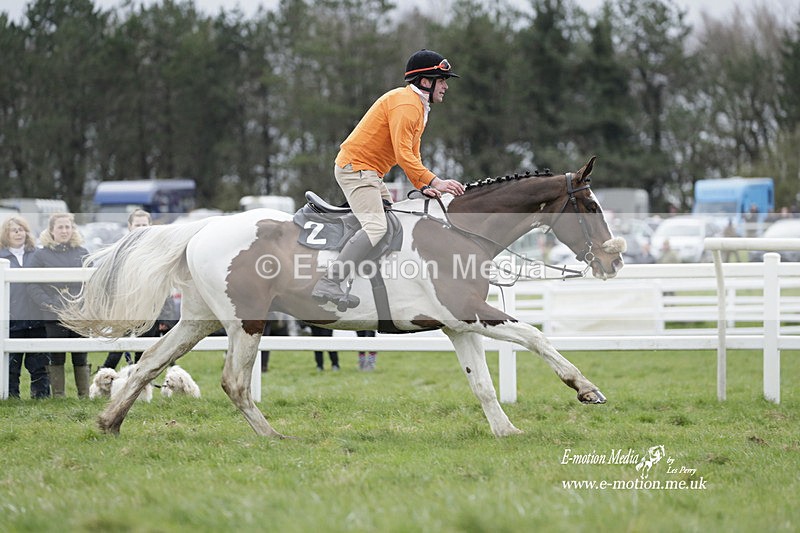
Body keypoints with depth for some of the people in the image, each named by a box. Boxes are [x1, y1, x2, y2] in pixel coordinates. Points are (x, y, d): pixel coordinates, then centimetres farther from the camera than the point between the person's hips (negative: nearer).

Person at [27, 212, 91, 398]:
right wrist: (49, 304, -15)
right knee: (56, 358, 2)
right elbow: (33, 285, -4)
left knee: (81, 358, 6)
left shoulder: (82, 253, 10)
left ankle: (85, 396, 11)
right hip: (54, 317, -2)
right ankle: (58, 396, 7)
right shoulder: (41, 255, 1)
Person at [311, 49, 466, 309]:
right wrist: (434, 182, -29)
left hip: (370, 174, 11)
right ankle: (328, 284, -28)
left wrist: (423, 186, 4)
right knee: (375, 227, -22)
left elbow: (412, 152, 19)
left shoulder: (419, 106, 18)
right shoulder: (405, 103, -17)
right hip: (356, 167, -11)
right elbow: (403, 154, -25)